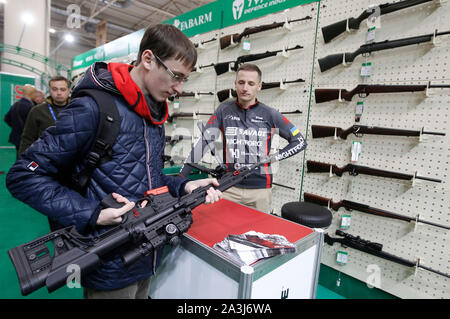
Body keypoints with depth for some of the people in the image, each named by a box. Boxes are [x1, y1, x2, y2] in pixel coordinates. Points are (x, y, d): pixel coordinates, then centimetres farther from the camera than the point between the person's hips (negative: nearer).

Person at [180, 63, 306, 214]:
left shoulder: (270, 114, -2)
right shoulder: (224, 110, 0)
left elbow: (300, 142, 6)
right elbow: (203, 142, -5)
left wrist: (273, 158, -5)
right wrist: (180, 176, -11)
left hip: (260, 189, 1)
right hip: (229, 188, 0)